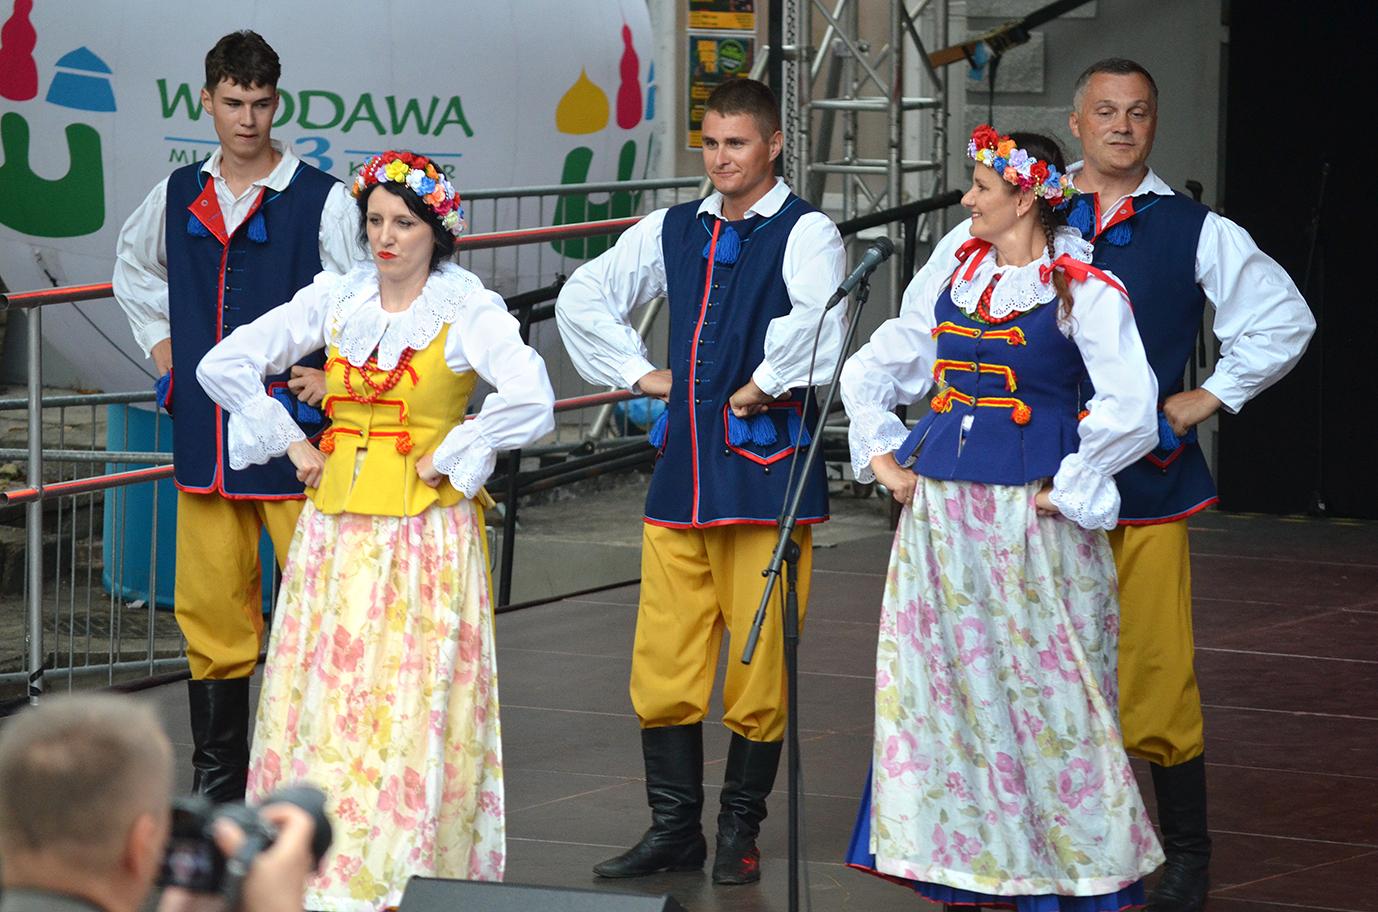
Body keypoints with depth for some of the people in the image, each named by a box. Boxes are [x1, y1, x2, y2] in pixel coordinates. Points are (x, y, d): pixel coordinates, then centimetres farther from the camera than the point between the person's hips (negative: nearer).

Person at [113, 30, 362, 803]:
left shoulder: (322, 200, -5)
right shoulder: (179, 196, 9)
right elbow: (133, 267, 30)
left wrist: (328, 378, -16)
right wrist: (162, 344, 19)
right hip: (205, 437, 4)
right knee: (211, 608, 8)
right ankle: (218, 784, 17)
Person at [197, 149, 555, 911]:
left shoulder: (467, 309, -7)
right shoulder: (336, 299, 6)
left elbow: (529, 401, -22)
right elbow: (224, 364, 7)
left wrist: (447, 459, -14)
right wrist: (292, 445, 3)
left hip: (424, 529, -4)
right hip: (336, 525, 4)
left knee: (410, 707, -4)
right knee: (321, 698, 3)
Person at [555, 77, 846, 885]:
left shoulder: (805, 233, -6)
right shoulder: (674, 231, 12)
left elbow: (816, 318, -27)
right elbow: (584, 298, 22)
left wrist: (763, 387, -18)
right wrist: (638, 372, 13)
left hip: (764, 467, -5)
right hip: (681, 469, 5)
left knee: (758, 667, 0)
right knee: (663, 665, 6)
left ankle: (740, 833, 13)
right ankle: (675, 830, 15)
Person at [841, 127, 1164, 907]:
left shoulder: (1085, 293, -9)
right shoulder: (949, 282, 9)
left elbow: (1128, 409, -18)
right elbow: (871, 370, 20)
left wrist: (1067, 490, -13)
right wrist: (882, 457, 11)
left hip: (1031, 516, -6)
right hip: (942, 511, 6)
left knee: (1046, 691, -1)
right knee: (945, 686, 7)